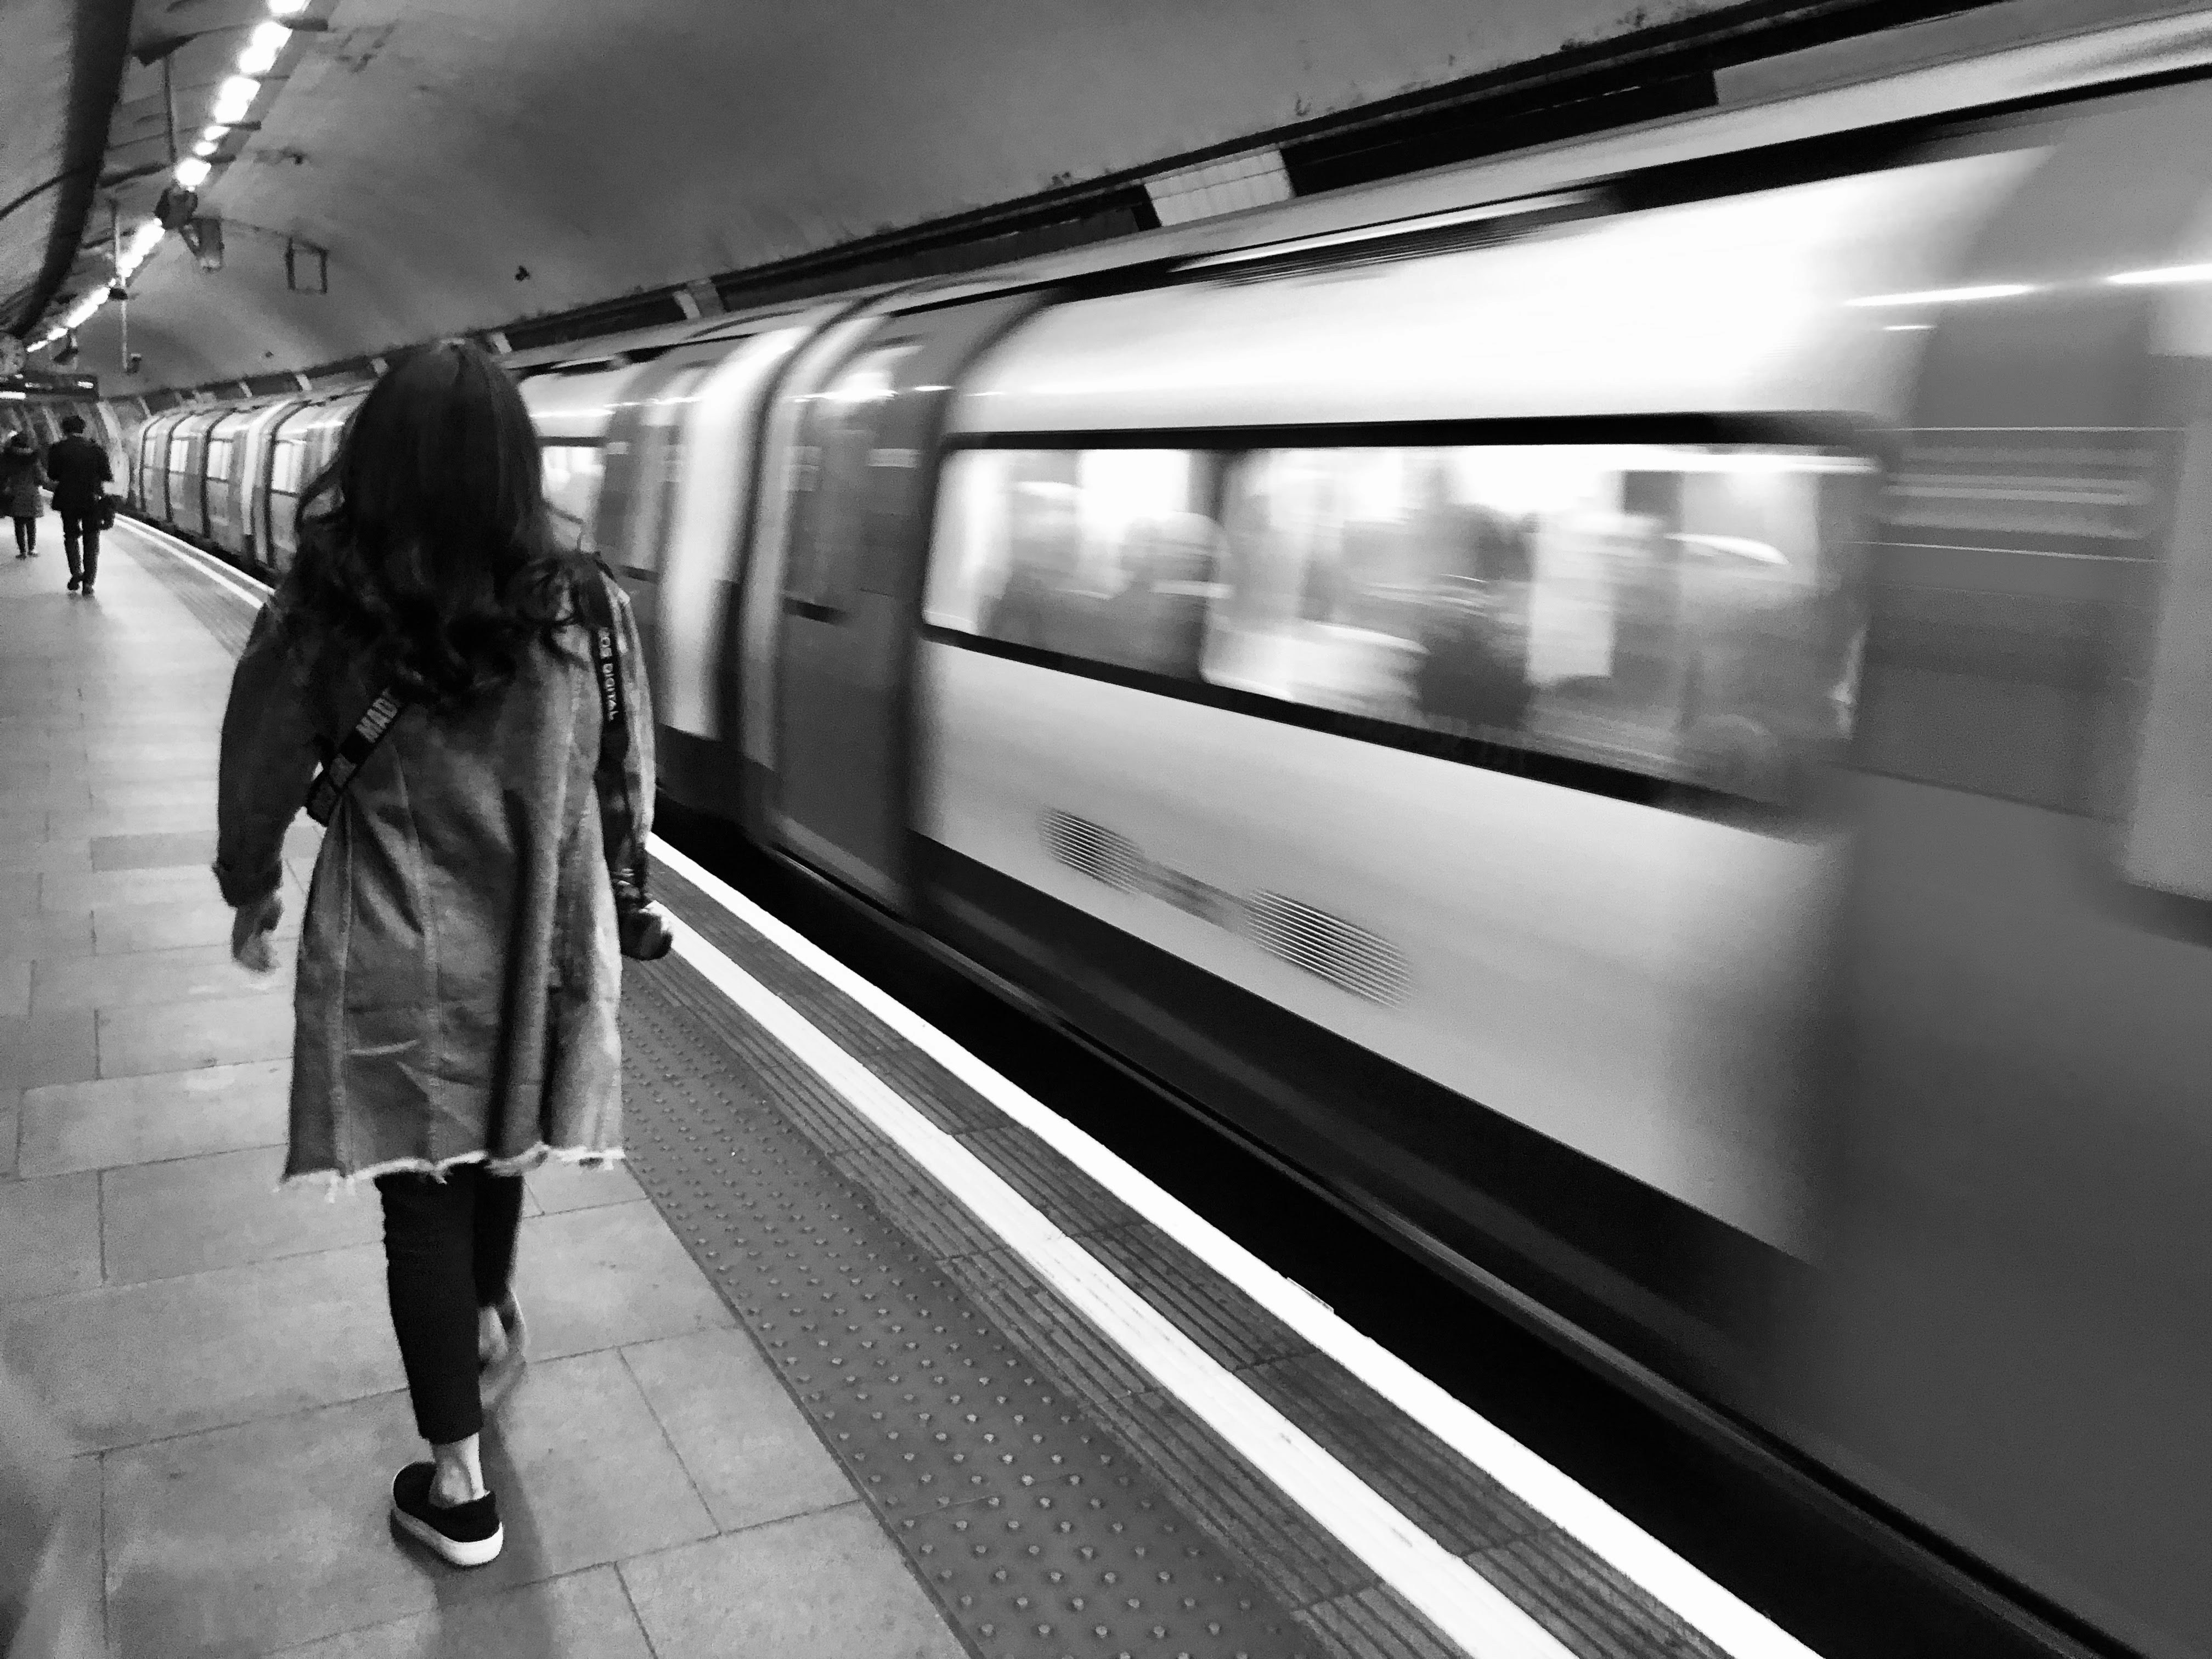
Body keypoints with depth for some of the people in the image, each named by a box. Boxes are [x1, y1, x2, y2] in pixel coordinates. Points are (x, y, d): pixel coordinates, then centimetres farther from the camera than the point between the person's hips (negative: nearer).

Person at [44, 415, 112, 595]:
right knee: (92, 540, 7)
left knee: (71, 536, 19)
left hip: (68, 501, 0)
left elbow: (52, 475, -4)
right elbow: (107, 476, -5)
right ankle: (88, 583, 2)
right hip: (93, 500, 0)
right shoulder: (96, 450, -4)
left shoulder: (57, 450, -5)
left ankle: (76, 574, 5)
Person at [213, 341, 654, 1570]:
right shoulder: (581, 610, -11)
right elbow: (629, 780, 0)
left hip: (396, 957, -2)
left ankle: (457, 1486, 21)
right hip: (541, 941, 2)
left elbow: (258, 778, -1)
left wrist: (250, 893, 18)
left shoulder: (320, 619, -14)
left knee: (421, 1192, 11)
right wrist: (615, 875, 19)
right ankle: (493, 1322, 52)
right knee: (498, 1147, 27)